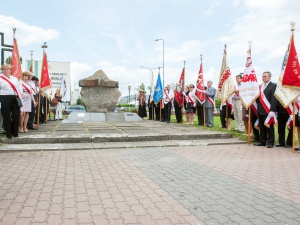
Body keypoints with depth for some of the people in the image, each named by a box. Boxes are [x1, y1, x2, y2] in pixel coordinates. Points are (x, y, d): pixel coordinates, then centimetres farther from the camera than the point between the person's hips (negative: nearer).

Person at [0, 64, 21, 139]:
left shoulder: (15, 78, 17)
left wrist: (20, 99, 11)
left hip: (15, 98, 4)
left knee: (16, 115, 4)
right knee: (6, 116, 1)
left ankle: (15, 133, 17)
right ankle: (8, 133, 11)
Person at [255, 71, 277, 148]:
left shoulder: (273, 86, -4)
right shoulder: (260, 86, 17)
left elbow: (274, 99, -12)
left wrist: (272, 110, -18)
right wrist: (258, 108, 7)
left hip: (268, 111, -6)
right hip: (260, 110, 6)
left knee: (269, 127, 1)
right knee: (262, 127, 11)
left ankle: (270, 142, 9)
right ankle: (262, 141, 19)